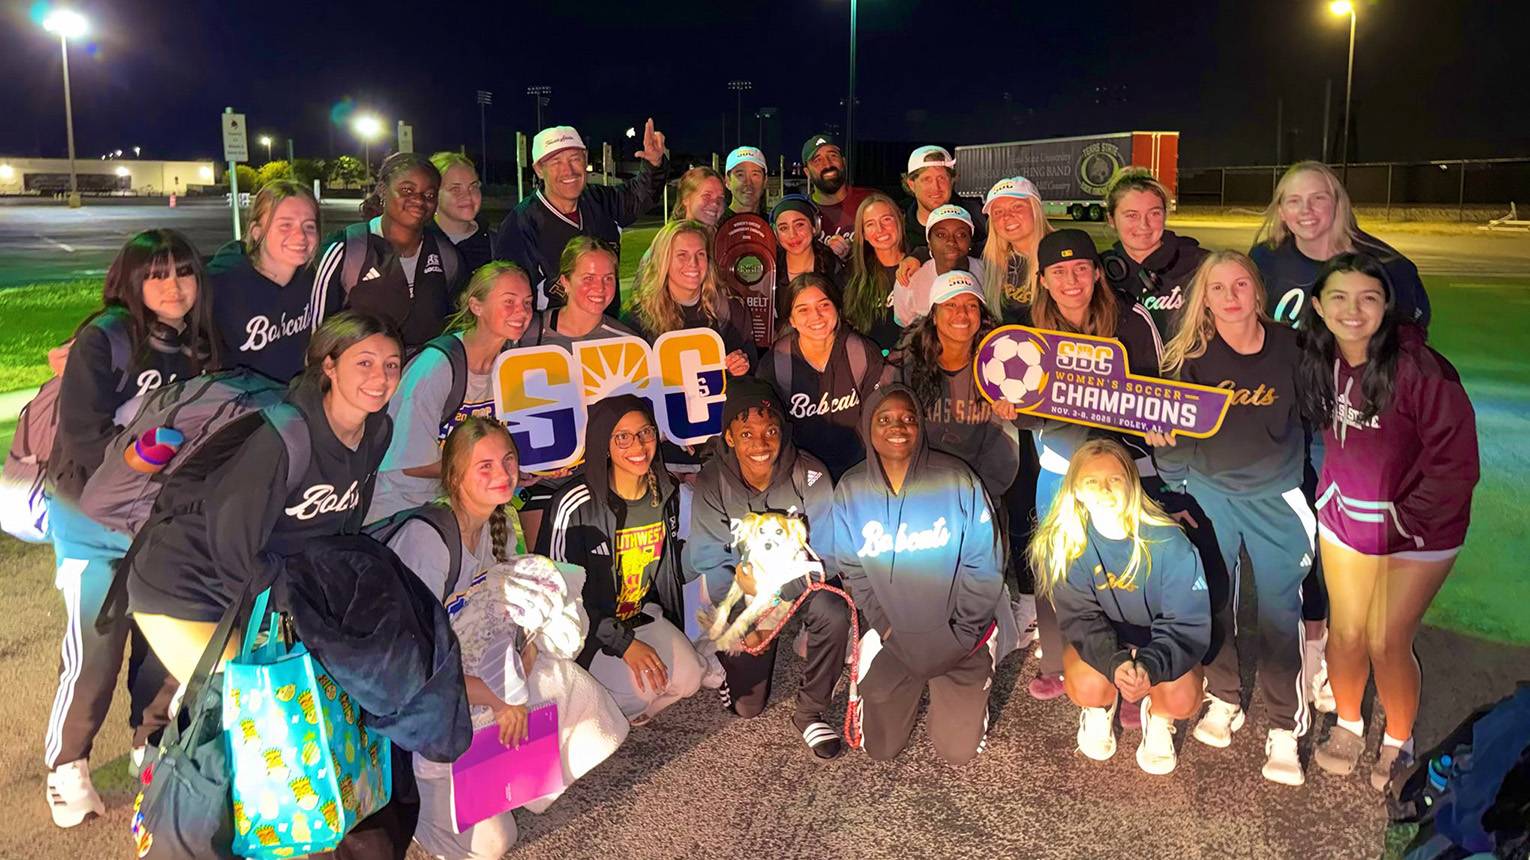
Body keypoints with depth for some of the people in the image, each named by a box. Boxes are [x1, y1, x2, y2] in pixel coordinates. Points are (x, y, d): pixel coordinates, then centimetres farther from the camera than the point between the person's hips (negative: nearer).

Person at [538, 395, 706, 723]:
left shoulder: (666, 493, -3)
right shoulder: (575, 505, -23)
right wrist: (624, 643, -20)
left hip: (643, 613, 6)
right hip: (589, 623, -6)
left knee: (688, 677, -13)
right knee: (640, 690, -24)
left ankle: (626, 708, 14)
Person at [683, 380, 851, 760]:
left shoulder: (810, 478, -20)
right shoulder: (712, 485, -17)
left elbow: (825, 557, -18)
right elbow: (706, 564, -12)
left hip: (800, 579, 0)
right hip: (743, 590, 1)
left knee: (834, 614, -33)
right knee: (746, 706, -5)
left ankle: (810, 713, -10)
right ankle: (734, 669, 32)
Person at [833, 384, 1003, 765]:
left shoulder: (956, 480, -15)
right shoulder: (851, 490, -7)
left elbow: (982, 566, -11)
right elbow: (853, 570, -1)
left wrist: (963, 634, -11)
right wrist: (887, 629, -8)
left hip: (957, 637, -2)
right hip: (893, 638, 2)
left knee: (959, 750, 2)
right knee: (881, 748, 5)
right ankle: (917, 687, 34)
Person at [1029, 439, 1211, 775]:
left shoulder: (1167, 541, -25)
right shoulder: (1063, 543, -21)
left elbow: (1188, 622, -22)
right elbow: (1081, 618, -18)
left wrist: (1150, 666, -39)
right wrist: (1114, 663, -37)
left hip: (1161, 639, 0)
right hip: (1101, 640, 1)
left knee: (1181, 700, -26)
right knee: (1089, 688, -29)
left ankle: (1158, 717, 12)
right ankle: (1100, 708, 11)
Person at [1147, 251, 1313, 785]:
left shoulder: (1288, 346, -6)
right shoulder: (1192, 353, -7)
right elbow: (1172, 423, -2)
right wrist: (1161, 434, -21)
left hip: (1276, 496, -1)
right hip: (1209, 491, 1)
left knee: (1279, 611, 1)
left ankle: (1284, 728, 13)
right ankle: (1223, 700, 32)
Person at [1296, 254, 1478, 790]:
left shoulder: (1419, 369, -25)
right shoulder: (1320, 361, -8)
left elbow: (1456, 466, -20)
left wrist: (1402, 522, -17)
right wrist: (1332, 493, 1)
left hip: (1419, 527, -4)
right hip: (1344, 518, 4)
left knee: (1386, 642, 0)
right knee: (1346, 632, 11)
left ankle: (1399, 743, 26)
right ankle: (1347, 725, 36)